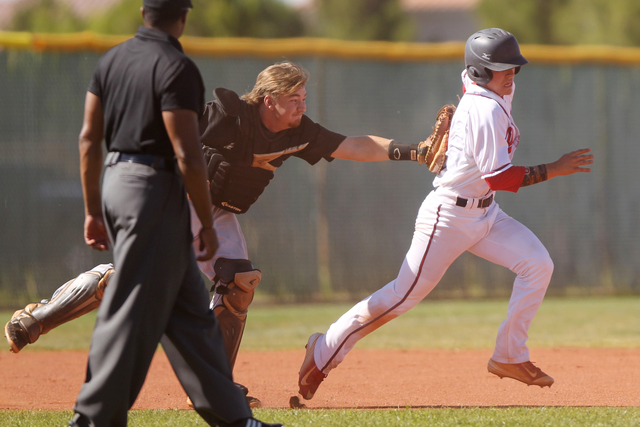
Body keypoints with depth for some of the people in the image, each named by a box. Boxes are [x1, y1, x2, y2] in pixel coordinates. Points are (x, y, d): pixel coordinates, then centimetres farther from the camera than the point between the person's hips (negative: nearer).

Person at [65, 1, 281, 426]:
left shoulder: (112, 59, 9)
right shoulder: (176, 67, -14)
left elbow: (89, 139, 10)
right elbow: (187, 156, -18)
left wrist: (93, 210, 16)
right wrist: (208, 224, -10)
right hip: (155, 189, -9)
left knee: (188, 309, 13)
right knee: (133, 311, -6)